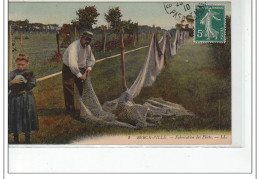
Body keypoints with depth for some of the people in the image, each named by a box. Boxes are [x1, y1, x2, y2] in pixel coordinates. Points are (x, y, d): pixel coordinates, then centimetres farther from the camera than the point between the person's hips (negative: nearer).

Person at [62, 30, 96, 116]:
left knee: (84, 89, 10)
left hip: (80, 69, 7)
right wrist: (79, 75, -39)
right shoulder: (74, 47, -32)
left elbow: (91, 59, 11)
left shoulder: (88, 47, -7)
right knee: (69, 90, -3)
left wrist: (89, 68, -8)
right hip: (69, 69, -7)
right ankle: (70, 111, 9)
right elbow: (72, 63, -42)